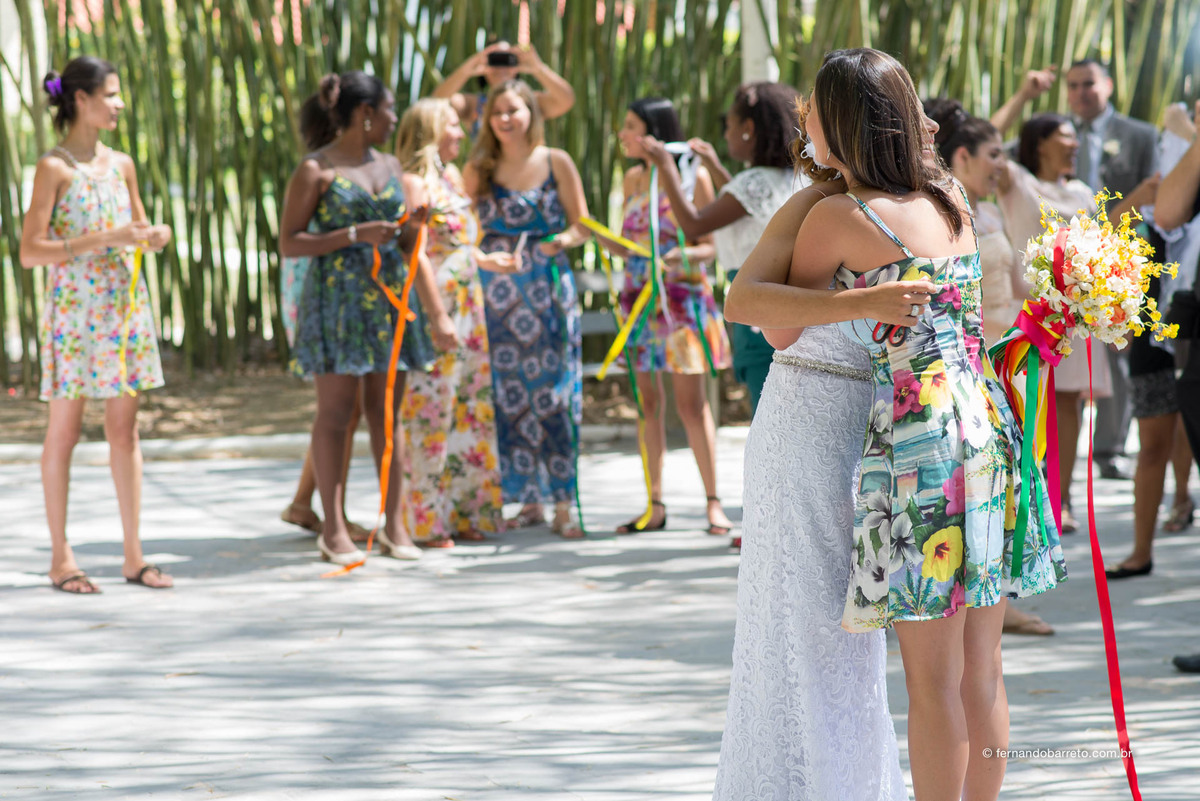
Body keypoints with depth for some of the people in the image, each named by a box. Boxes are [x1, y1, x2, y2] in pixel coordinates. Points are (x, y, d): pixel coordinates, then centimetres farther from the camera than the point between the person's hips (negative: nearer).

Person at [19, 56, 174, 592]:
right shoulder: (54, 168, -8)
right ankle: (60, 557, 6)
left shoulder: (121, 165, 10)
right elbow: (30, 251, -14)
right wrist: (102, 241, -21)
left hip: (123, 306, 6)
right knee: (64, 432, 1)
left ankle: (134, 556, 8)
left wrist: (154, 236, 0)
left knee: (124, 430, 5)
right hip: (73, 311, -6)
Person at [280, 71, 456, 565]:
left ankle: (394, 525, 10)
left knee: (387, 412, 5)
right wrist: (355, 235, -15)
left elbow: (410, 244, 20)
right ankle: (334, 530, 1)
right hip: (337, 297, -5)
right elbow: (289, 243, -8)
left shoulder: (390, 168, 14)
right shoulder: (316, 170, -3)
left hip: (388, 297, 5)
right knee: (336, 413, -2)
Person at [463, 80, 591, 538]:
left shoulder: (556, 163, 3)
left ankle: (562, 505, -4)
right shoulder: (478, 170, 7)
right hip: (495, 290, 2)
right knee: (507, 394, 0)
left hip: (548, 289, -2)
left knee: (554, 392, -6)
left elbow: (581, 226, 5)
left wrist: (561, 241, -15)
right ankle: (528, 500, 9)